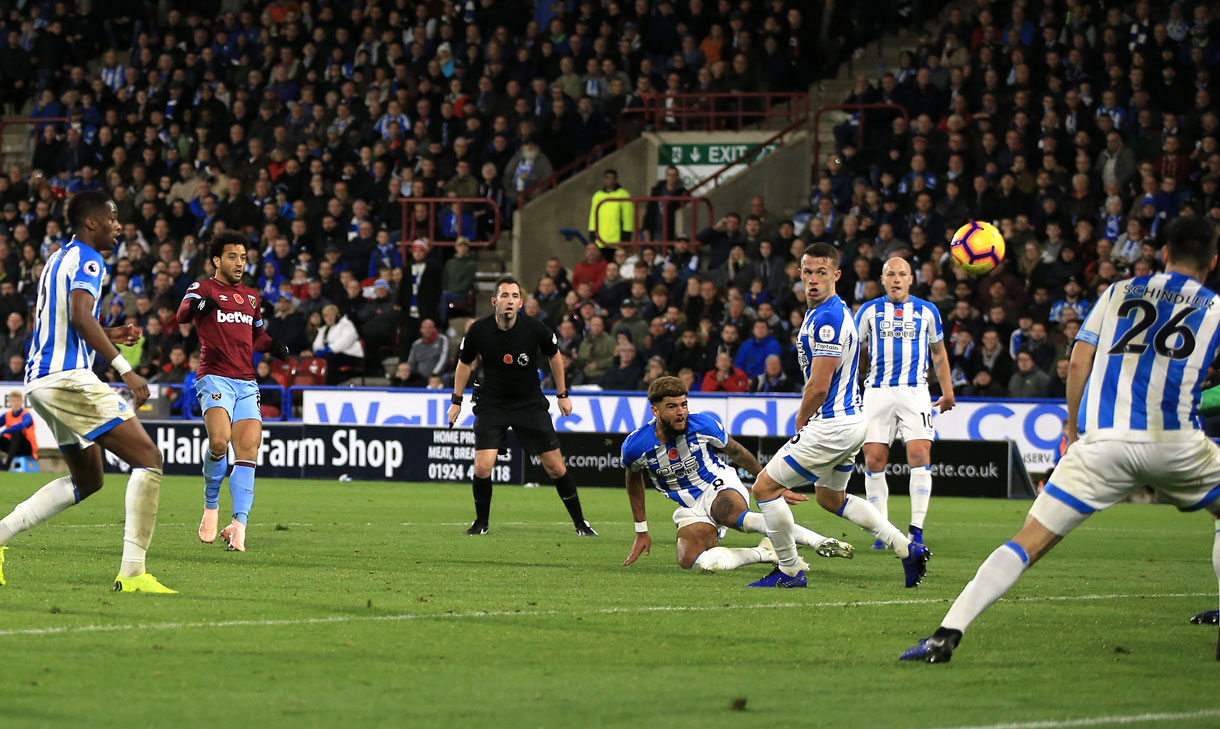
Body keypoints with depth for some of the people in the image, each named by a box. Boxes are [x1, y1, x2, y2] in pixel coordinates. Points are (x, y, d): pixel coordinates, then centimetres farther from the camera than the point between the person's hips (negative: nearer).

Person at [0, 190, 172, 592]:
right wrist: (123, 367, -26)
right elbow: (80, 316, -24)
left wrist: (109, 335, 31)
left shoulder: (58, 259, 21)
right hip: (68, 378, -10)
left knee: (87, 480, 20)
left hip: (41, 379, 10)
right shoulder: (87, 260, -9)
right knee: (148, 459, -9)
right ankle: (132, 573, -16)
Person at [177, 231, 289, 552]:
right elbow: (182, 315, -16)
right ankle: (211, 506, -1)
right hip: (214, 378, -6)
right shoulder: (203, 288, 3)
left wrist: (273, 345, 12)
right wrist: (196, 305, -39)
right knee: (219, 439, -25)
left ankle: (239, 525, -13)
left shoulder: (251, 297, 21)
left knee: (248, 448, -9)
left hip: (246, 381, 6)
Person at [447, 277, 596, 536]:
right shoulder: (478, 331, -15)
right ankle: (481, 522, 8)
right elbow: (464, 363, 5)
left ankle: (579, 522, 16)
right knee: (482, 466, -15)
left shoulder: (535, 328, -16)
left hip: (530, 404, 0)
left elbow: (554, 355, 5)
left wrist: (562, 394, 8)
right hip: (491, 405, 0)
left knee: (556, 467, 0)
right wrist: (456, 401, 6)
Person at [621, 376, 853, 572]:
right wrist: (641, 531, 15)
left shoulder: (704, 424, -14)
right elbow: (634, 479, 10)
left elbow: (737, 453, 4)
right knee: (689, 561, -29)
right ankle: (766, 553, -17)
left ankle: (819, 542, -48)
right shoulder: (636, 446, -12)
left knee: (733, 515, -40)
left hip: (719, 487, -2)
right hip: (690, 508, 2)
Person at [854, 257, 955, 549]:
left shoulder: (927, 311, 10)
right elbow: (855, 352, 17)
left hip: (915, 391, -1)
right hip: (877, 392, 1)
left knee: (920, 454, -15)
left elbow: (938, 352, 20)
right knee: (874, 459, -5)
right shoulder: (870, 311, 8)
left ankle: (916, 529, -12)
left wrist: (947, 392, 17)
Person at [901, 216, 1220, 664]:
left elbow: (1078, 363, 11)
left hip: (1102, 442, 1)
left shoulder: (1118, 293, 17)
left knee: (1030, 542, 1)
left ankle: (947, 634, -12)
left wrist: (1073, 426, 23)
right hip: (1174, 442, -1)